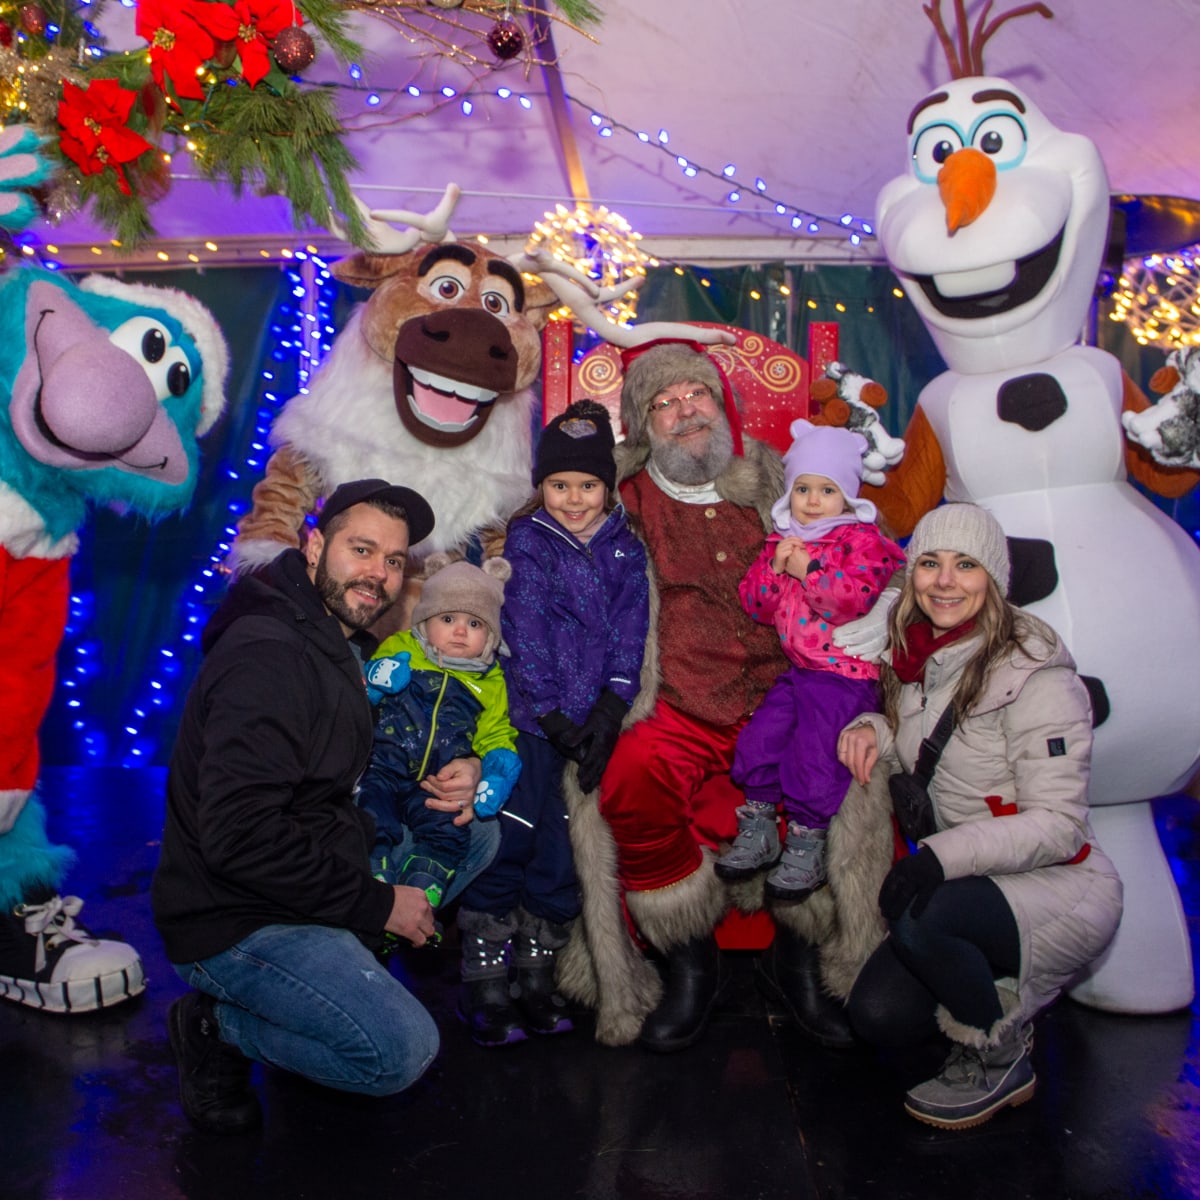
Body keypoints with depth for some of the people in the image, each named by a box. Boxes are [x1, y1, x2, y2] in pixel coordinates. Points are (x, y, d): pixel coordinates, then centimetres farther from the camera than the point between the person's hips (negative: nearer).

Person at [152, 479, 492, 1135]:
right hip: (236, 921, -9)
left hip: (312, 873, 9)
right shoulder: (268, 657, -24)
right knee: (402, 1051, -21)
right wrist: (373, 903, -21)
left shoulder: (339, 641, 9)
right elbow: (238, 835, -31)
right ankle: (215, 1025, 1)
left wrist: (455, 775, -5)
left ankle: (337, 967, 9)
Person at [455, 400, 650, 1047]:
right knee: (511, 839, -6)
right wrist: (552, 715, -13)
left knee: (562, 858, 7)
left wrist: (609, 712, -9)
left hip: (591, 723, 3)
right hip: (533, 720, -3)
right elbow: (525, 632, -6)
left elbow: (629, 635, 3)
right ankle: (485, 986, 9)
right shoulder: (526, 540, 1)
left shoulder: (627, 551, 11)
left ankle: (536, 979, 23)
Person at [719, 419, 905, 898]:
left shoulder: (861, 539, -5)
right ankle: (758, 830, 13)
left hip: (846, 674, -6)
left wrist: (808, 568, -19)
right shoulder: (782, 540, 13)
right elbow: (755, 604, 9)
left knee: (815, 751, -11)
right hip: (798, 669, 6)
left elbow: (855, 597, -21)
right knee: (760, 736, -2)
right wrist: (775, 568, -8)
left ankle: (806, 846, 4)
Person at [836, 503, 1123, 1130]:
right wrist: (872, 727, -3)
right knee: (880, 1017, -5)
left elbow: (1059, 824, -23)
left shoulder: (1036, 677, -20)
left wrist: (946, 853, -37)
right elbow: (912, 740, 21)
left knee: (913, 916, -33)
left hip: (1063, 889, -7)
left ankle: (999, 1059, -4)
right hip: (976, 888, 7)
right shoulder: (918, 659, 2)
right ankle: (1002, 995, 22)